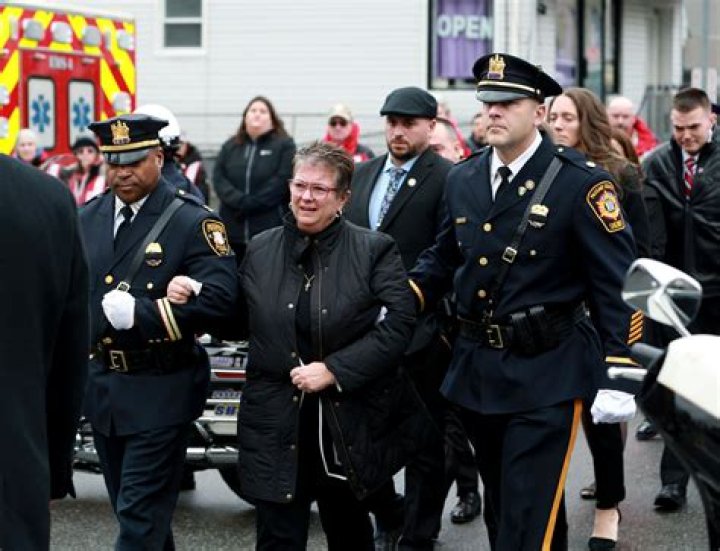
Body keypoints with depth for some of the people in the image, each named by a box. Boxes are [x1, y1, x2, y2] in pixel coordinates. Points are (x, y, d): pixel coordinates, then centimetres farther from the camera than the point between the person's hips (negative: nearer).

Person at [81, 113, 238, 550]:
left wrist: (140, 312, -26)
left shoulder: (193, 222, -10)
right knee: (129, 507, 18)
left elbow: (219, 297, -22)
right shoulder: (88, 218, 8)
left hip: (160, 393, -6)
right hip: (101, 385, 6)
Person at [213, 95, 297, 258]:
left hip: (270, 229, -4)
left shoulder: (284, 145, 3)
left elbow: (281, 182, -8)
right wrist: (239, 201, -13)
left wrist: (248, 205, -13)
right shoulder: (230, 146, 15)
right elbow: (218, 178, 4)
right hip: (232, 231, 4)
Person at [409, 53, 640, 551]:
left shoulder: (581, 183, -11)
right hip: (477, 372, 6)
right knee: (500, 509, 18)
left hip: (546, 375, -6)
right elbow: (443, 257, 19)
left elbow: (617, 282, -11)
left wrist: (617, 377, -15)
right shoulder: (463, 180, 6)